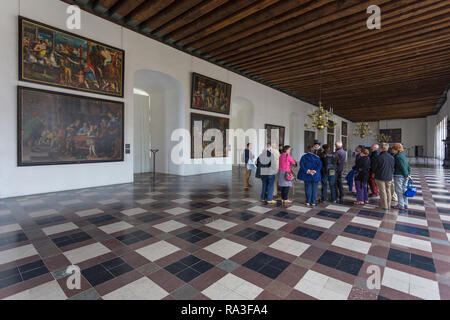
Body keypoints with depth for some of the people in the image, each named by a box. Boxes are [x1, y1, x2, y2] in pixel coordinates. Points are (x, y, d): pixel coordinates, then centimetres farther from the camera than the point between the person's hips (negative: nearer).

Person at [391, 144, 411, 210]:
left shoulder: (398, 157, -15)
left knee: (399, 191, -1)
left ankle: (401, 205, 4)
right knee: (404, 190, 14)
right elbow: (408, 166, 13)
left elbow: (402, 167, -18)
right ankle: (405, 204, 22)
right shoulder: (403, 156, 12)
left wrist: (406, 175, -10)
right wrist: (408, 174, 10)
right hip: (404, 176, 8)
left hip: (398, 176, -8)